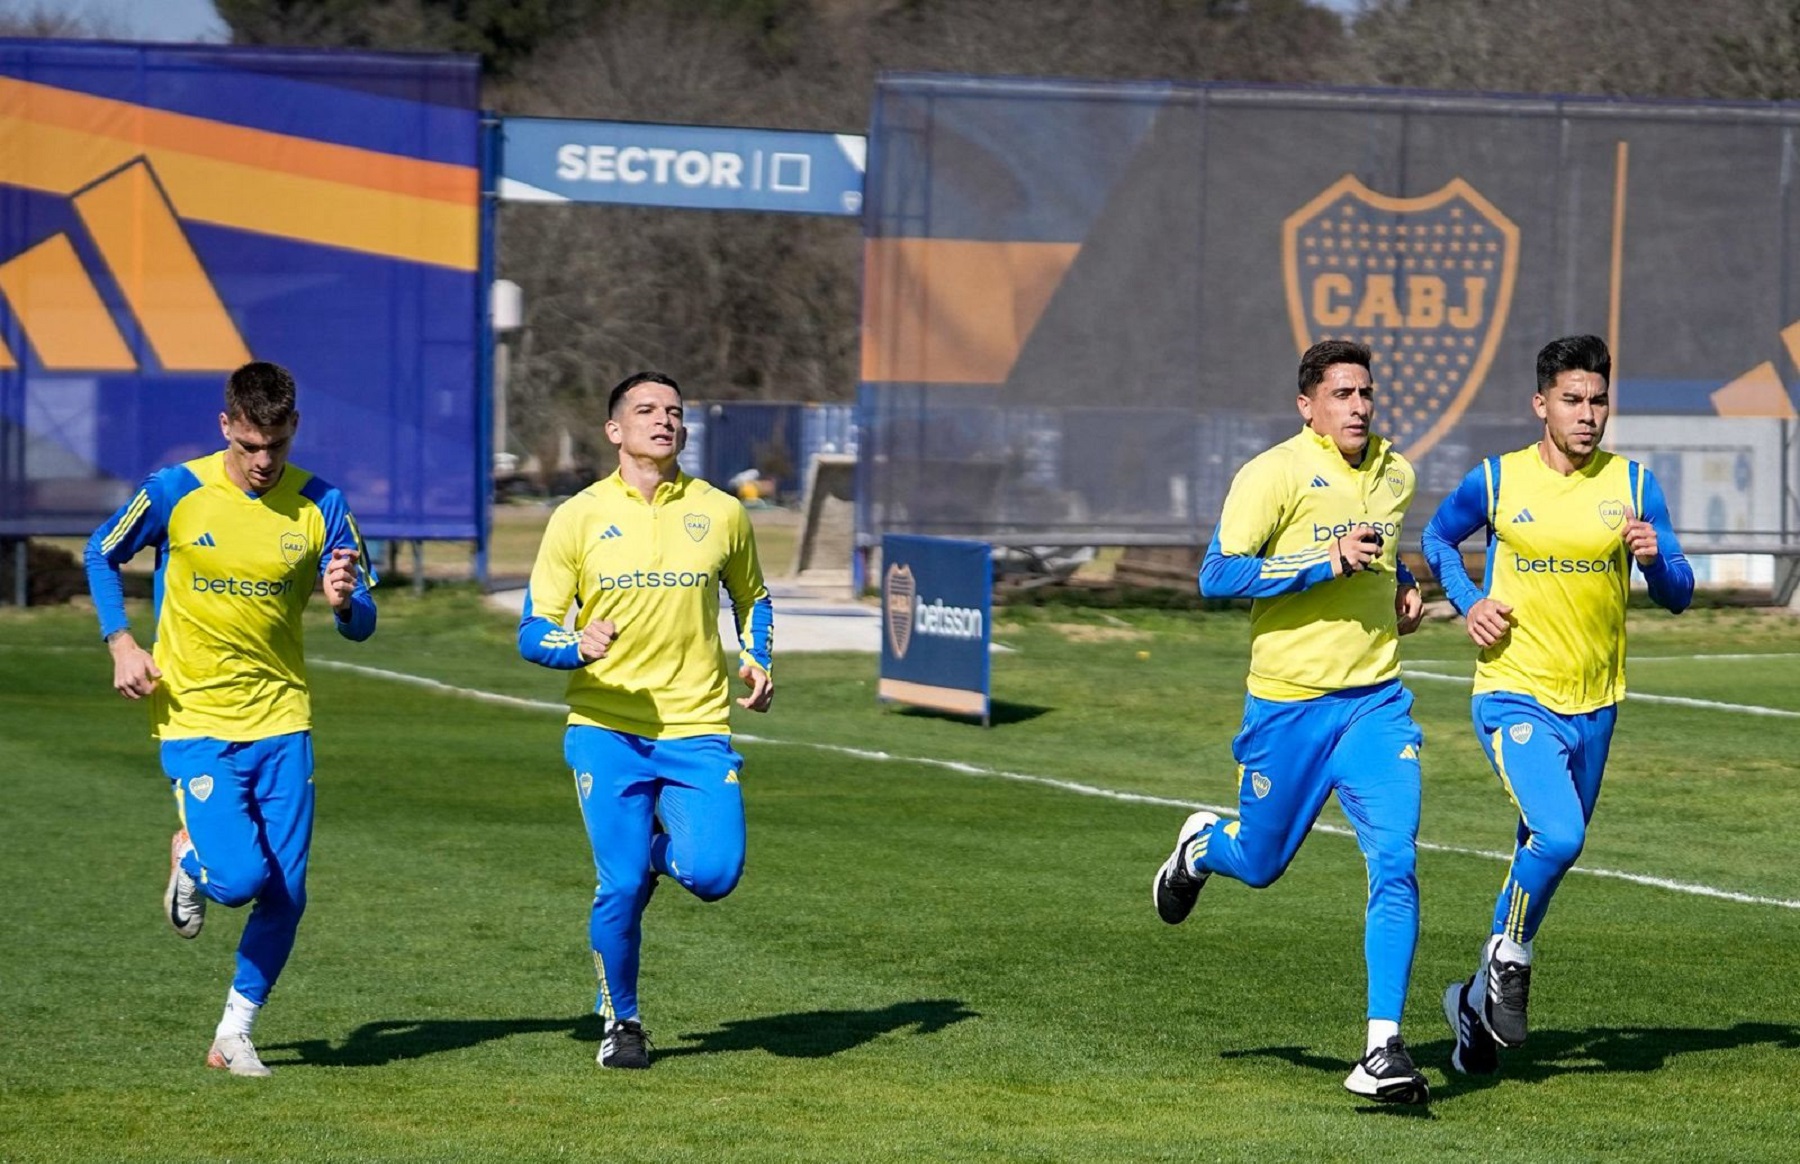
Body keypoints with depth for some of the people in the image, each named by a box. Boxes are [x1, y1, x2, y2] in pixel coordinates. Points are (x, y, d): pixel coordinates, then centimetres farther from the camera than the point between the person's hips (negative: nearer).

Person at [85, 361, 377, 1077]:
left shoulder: (319, 505, -2)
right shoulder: (175, 492, -7)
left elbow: (361, 626, 1)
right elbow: (102, 555, 10)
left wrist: (345, 602, -23)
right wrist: (121, 645, -4)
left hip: (281, 721, 3)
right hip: (194, 717, -2)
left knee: (286, 894, -2)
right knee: (240, 877, -17)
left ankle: (233, 1036, 15)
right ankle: (189, 858, 20)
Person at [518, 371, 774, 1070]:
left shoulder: (721, 513, 6)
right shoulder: (578, 518, 0)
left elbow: (752, 598, 25)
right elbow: (532, 632, 1)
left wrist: (757, 660, 6)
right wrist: (579, 646, -21)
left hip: (698, 730, 2)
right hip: (605, 730, -2)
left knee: (714, 874, -14)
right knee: (621, 887, -9)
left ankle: (660, 849, 24)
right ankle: (620, 1020, 17)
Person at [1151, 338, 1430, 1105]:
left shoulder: (1395, 475, 9)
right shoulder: (1274, 474, -12)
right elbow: (1216, 575, -17)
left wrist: (1401, 587, 9)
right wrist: (1327, 564, -24)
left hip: (1376, 702, 4)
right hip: (1288, 702, -4)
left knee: (1395, 863, -12)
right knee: (1261, 863, 12)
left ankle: (1383, 1048, -11)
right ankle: (1200, 845, 50)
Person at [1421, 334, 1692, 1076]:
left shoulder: (1632, 485, 1)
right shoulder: (1496, 482, -3)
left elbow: (1678, 595, 2)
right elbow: (1438, 538, 16)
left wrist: (1656, 558, -20)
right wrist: (1468, 602, -1)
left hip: (1594, 707, 4)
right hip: (1515, 698, -4)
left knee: (1547, 855, 12)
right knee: (1558, 835, -25)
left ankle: (1482, 1000, 30)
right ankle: (1506, 959, -1)